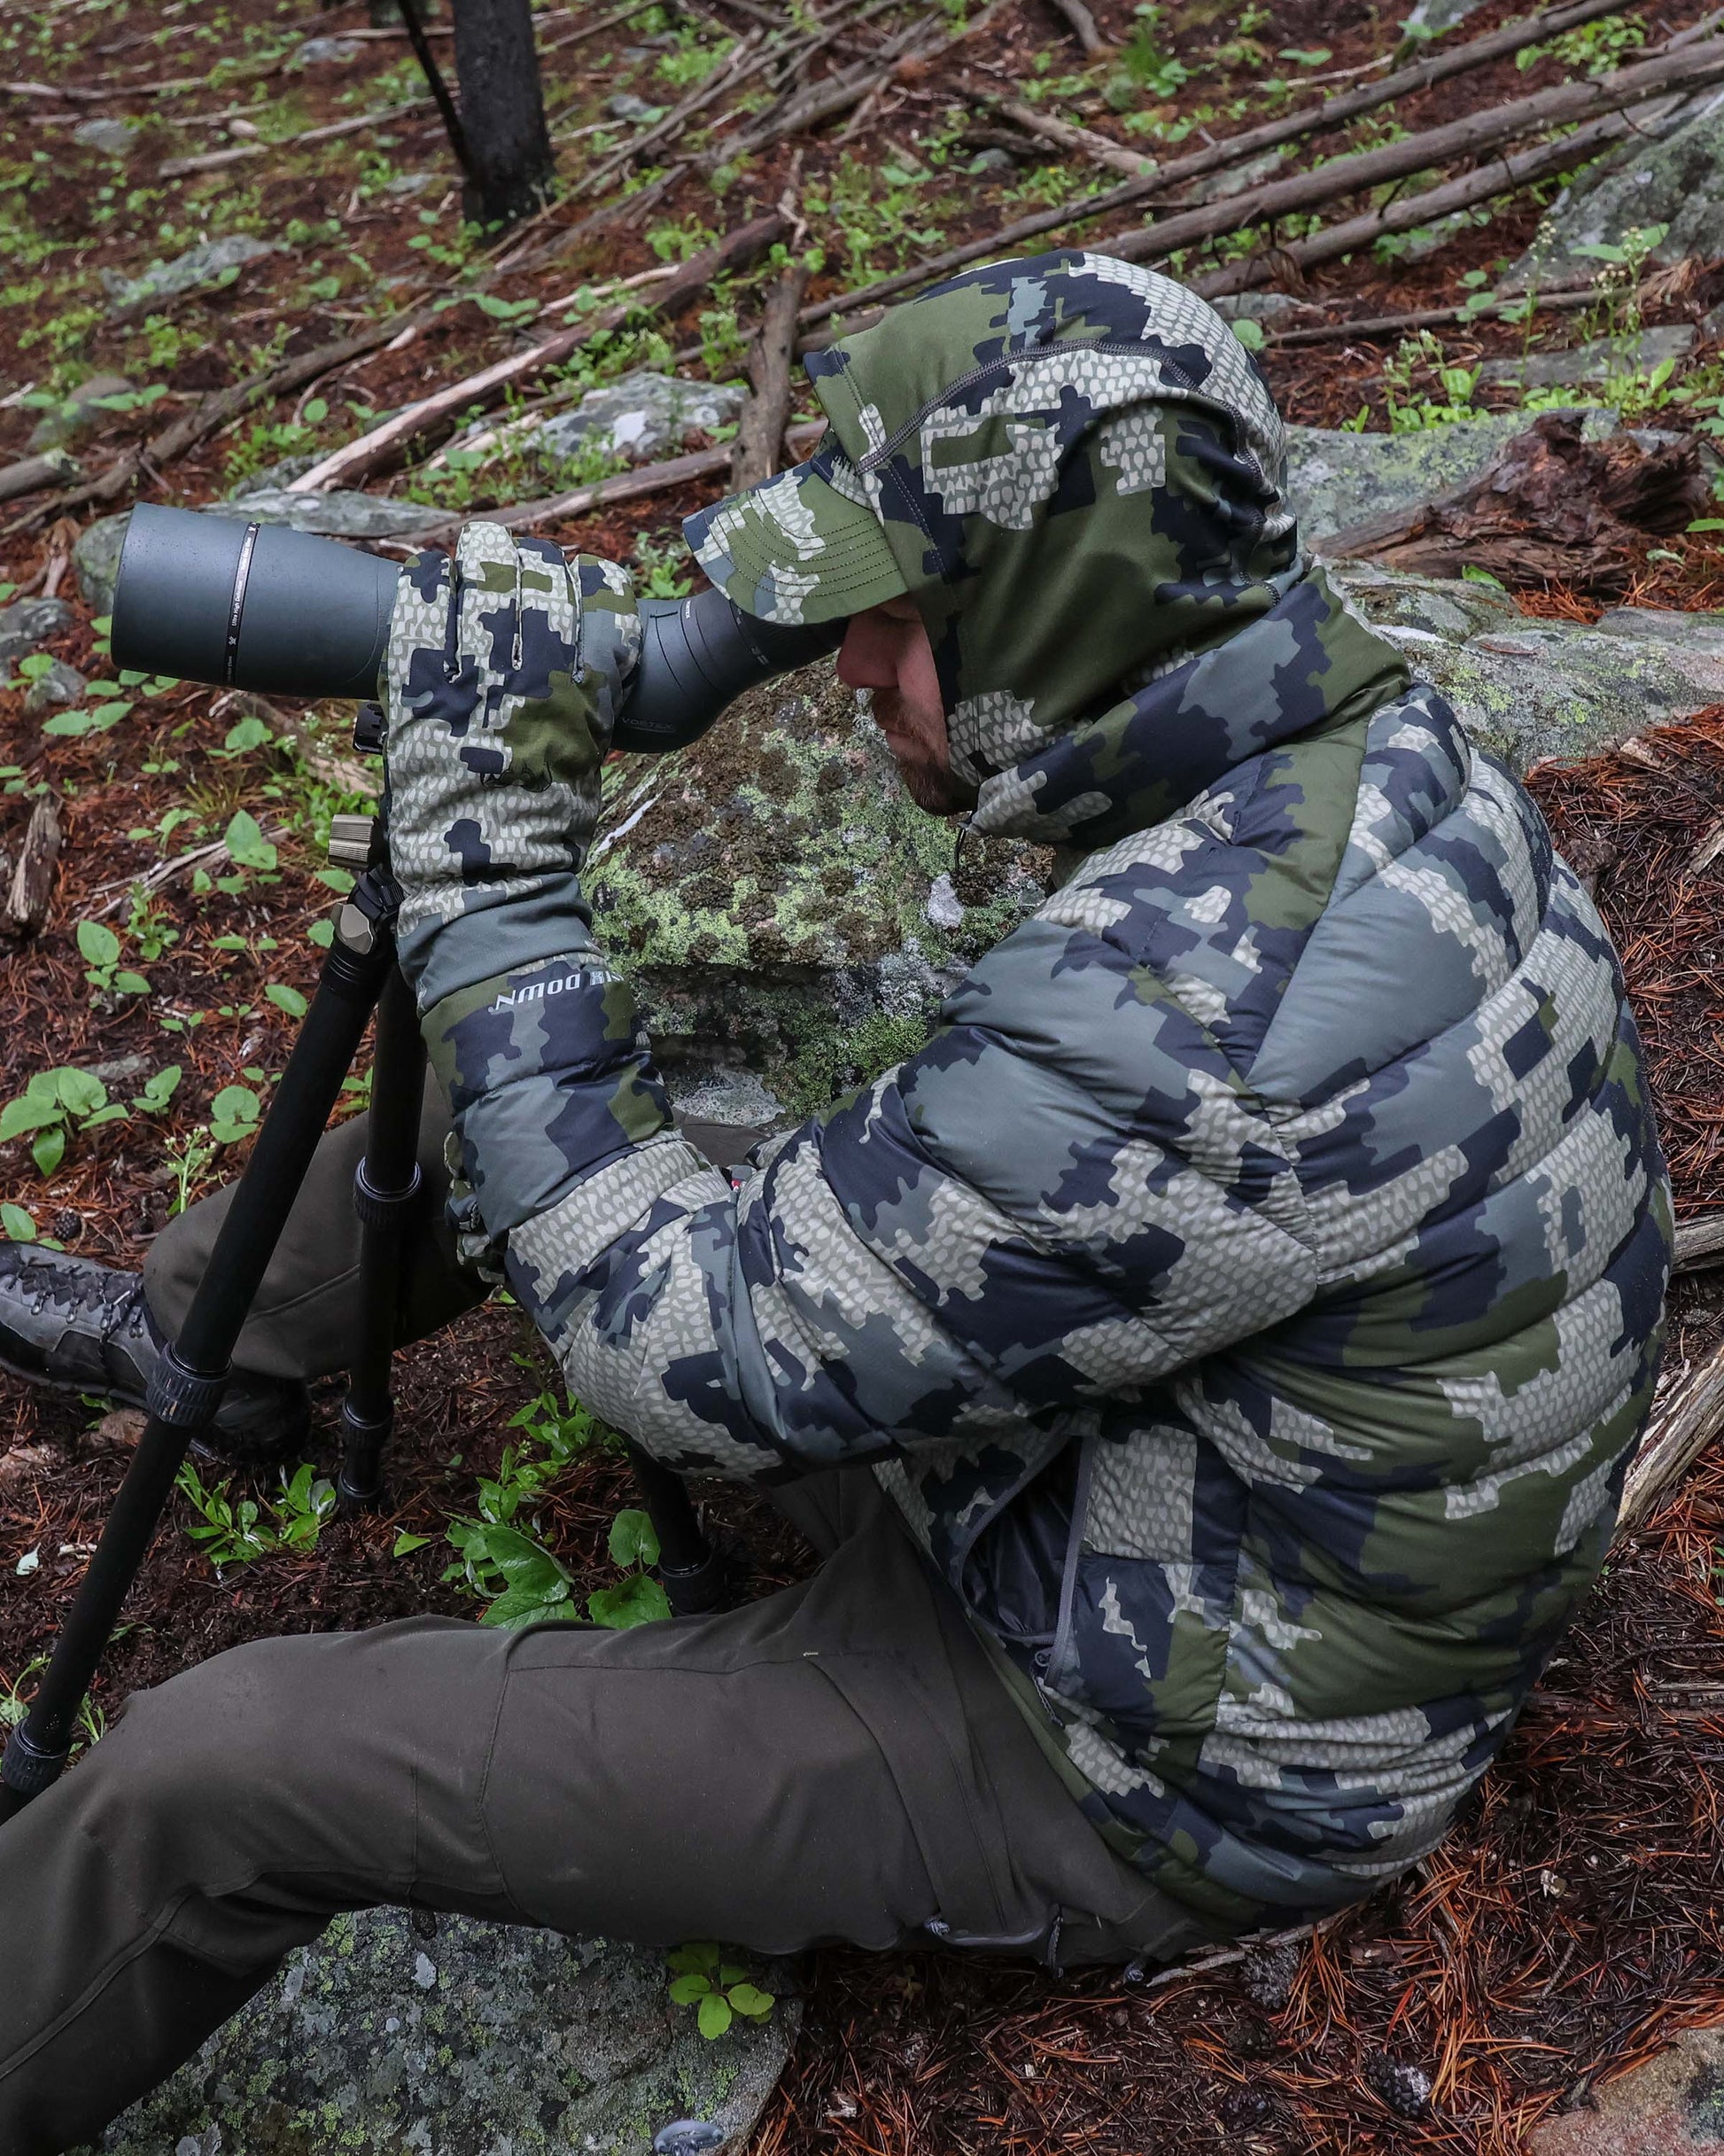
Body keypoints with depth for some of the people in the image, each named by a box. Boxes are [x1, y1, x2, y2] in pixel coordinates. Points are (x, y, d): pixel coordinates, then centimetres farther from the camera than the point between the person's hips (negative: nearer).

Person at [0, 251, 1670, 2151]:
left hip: (1119, 1777, -8)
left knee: (221, 1776, -9)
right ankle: (183, 1337, 40)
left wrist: (491, 838, -24)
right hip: (1050, 1480, 9)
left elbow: (691, 1351, -27)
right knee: (506, 1088, 13)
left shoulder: (1181, 1023, -39)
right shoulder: (1393, 758, -8)